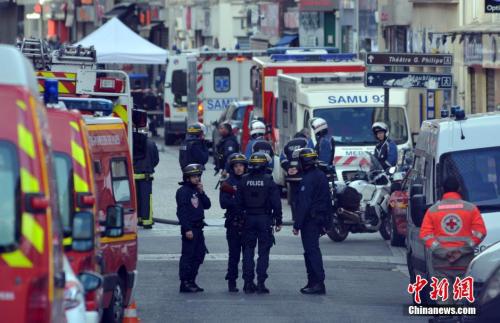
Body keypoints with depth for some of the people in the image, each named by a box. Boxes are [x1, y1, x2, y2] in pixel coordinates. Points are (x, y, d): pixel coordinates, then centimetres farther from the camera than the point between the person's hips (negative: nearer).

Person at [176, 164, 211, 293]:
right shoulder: (183, 191, -11)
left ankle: (191, 281, 20)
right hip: (189, 228, -9)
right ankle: (185, 283, -5)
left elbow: (207, 205, 12)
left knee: (199, 254, 12)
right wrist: (187, 229, -21)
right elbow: (182, 211, -17)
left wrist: (201, 192, -2)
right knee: (188, 255, -7)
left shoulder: (196, 190, 15)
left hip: (198, 227, 9)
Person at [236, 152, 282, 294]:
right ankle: (261, 283, -4)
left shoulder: (244, 181, 1)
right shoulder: (269, 181, -7)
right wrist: (278, 221, 1)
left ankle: (248, 283, 5)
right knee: (263, 252, 1)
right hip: (265, 219, -2)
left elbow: (238, 202, 2)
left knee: (248, 251, 8)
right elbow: (276, 203, -6)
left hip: (248, 218, 2)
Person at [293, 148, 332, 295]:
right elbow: (328, 201, 19)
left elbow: (303, 204, -19)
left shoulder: (308, 179, -16)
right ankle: (313, 282, 19)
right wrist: (326, 223, 22)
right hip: (320, 220, 9)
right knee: (313, 251, 15)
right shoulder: (322, 176, 14)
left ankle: (318, 283, -12)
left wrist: (297, 225, -17)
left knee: (311, 251, -9)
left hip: (309, 220, -9)